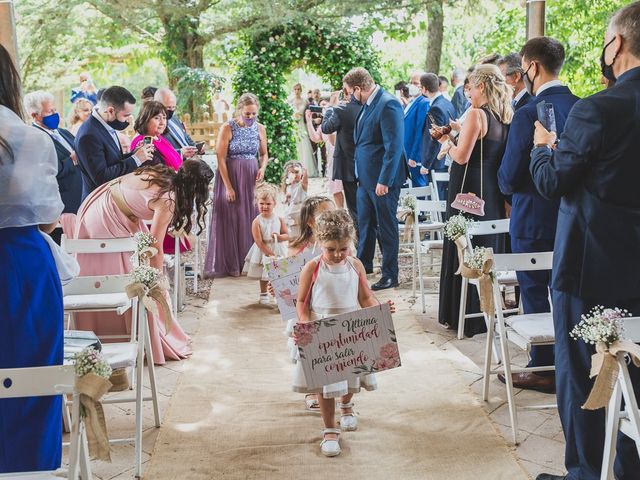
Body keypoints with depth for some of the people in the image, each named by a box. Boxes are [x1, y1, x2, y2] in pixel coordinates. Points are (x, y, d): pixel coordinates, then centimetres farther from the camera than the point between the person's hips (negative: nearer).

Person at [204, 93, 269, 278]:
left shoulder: (260, 128, 3)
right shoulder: (228, 128, -10)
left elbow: (264, 154, 15)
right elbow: (221, 159, -12)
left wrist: (263, 167, -7)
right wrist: (228, 187, -15)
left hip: (251, 178, 4)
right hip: (230, 176, -4)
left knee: (252, 218, 4)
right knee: (231, 219, 1)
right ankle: (231, 265, 11)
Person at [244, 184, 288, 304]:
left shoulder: (279, 219, -6)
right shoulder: (257, 222, -15)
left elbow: (287, 235, 0)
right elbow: (259, 242, -17)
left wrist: (279, 237, -22)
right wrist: (270, 253, -21)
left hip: (278, 250, 2)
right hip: (263, 252, -2)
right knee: (264, 275, 12)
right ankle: (263, 294, 31)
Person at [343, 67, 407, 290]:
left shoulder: (388, 104, -18)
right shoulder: (367, 104, 10)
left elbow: (394, 146, -22)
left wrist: (384, 181, -22)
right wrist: (360, 174, 15)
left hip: (383, 179, -9)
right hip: (366, 177, 9)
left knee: (386, 226, 2)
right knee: (365, 223, 20)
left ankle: (390, 275, 13)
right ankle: (364, 264, 36)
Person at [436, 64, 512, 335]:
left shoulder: (476, 114, -15)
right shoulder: (505, 117, 7)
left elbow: (462, 156, -18)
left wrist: (446, 142, 0)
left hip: (469, 192, -7)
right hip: (494, 193, 7)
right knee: (489, 248, 16)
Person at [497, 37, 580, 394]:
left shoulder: (529, 114, -20)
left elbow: (509, 179, -17)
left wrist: (509, 184, 4)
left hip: (534, 219, -6)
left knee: (535, 295, 6)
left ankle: (544, 369, 14)